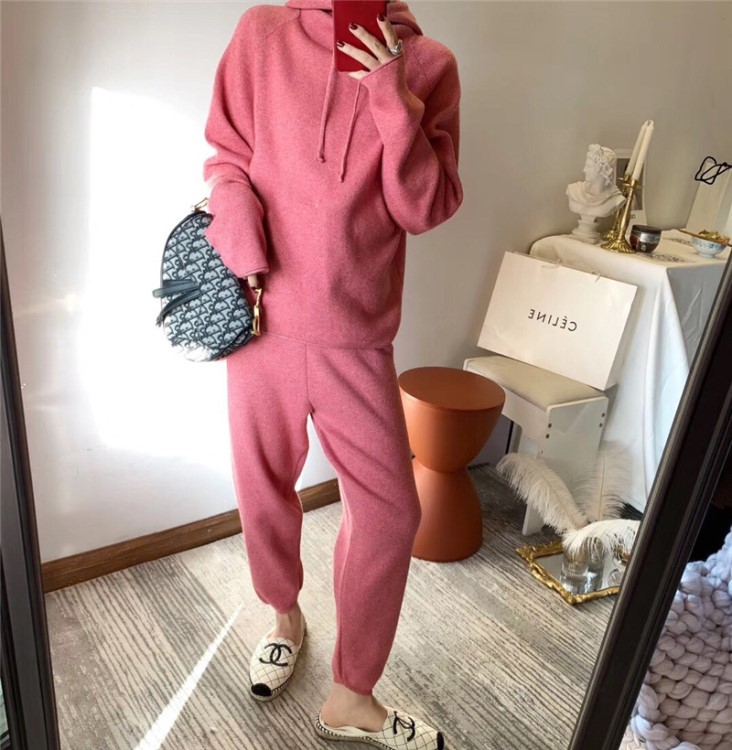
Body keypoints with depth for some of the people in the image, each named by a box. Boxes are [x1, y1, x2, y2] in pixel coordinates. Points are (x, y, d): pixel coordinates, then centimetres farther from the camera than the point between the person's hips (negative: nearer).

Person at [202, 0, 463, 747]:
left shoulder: (426, 63, 1)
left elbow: (425, 209, -5)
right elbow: (226, 160, 5)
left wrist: (392, 99, -16)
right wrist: (245, 258, -10)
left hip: (357, 336, 0)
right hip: (264, 317, 0)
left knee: (389, 510, 3)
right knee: (263, 487, 15)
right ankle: (285, 613, 47)